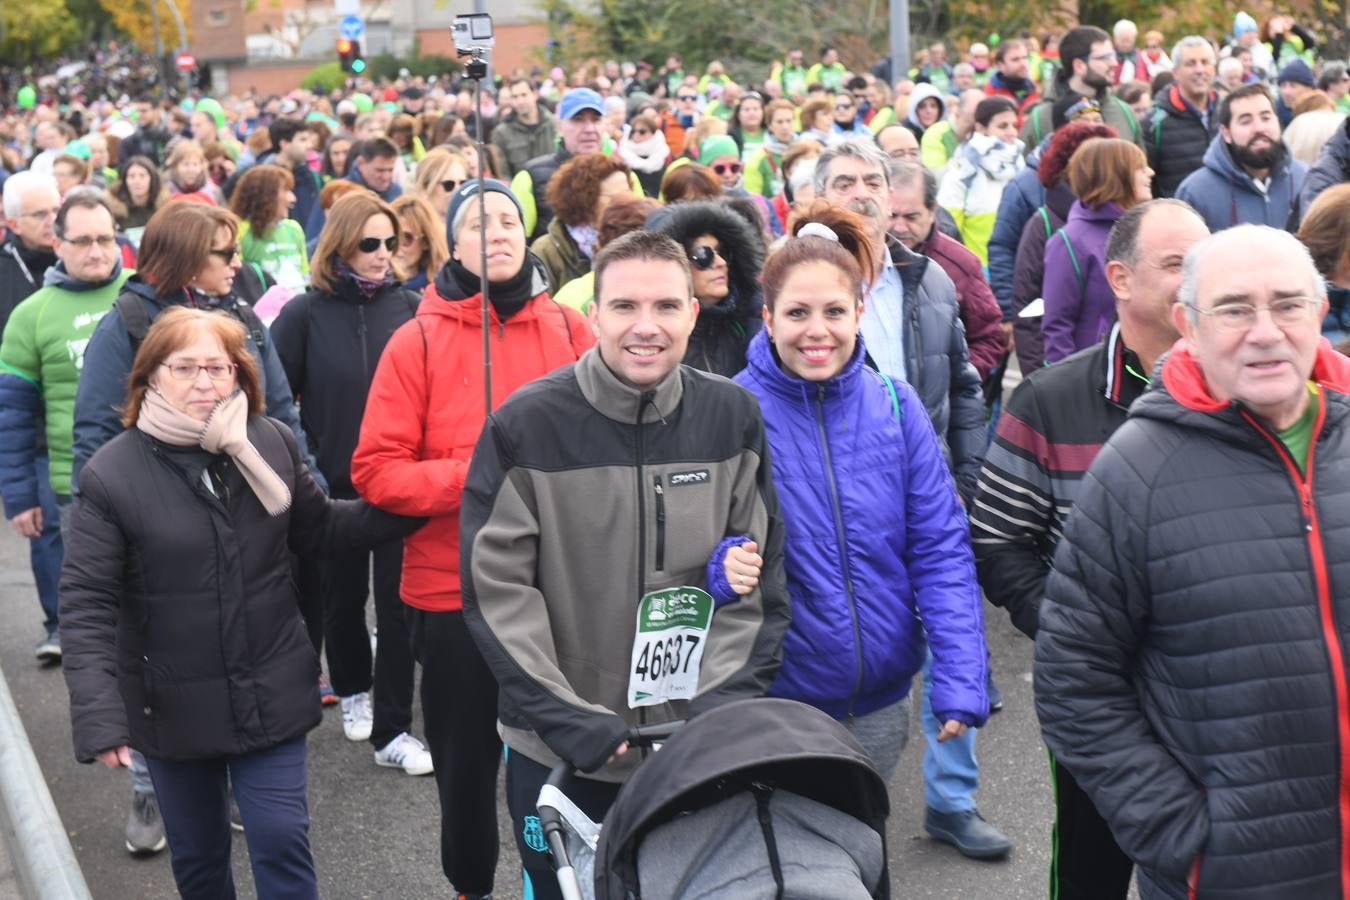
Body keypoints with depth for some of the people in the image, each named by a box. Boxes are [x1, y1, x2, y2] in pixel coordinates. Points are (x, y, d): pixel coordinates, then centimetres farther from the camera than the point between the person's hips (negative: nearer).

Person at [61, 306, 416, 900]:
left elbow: (321, 529, 9)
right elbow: (86, 604, -14)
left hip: (270, 694, 1)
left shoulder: (272, 445, -4)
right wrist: (98, 716, -22)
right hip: (172, 706, -1)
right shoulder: (112, 474, -13)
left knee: (282, 842, 3)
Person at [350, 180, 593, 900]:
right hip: (454, 592, -1)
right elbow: (376, 472, -7)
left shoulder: (568, 331, 3)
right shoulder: (418, 341, -3)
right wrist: (476, 475, -19)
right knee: (465, 761, 13)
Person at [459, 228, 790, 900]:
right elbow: (497, 591, -11)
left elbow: (760, 581, 1)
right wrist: (575, 722, -17)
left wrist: (721, 709, -9)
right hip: (557, 756, -2)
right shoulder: (525, 426, -11)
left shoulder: (734, 418, -2)